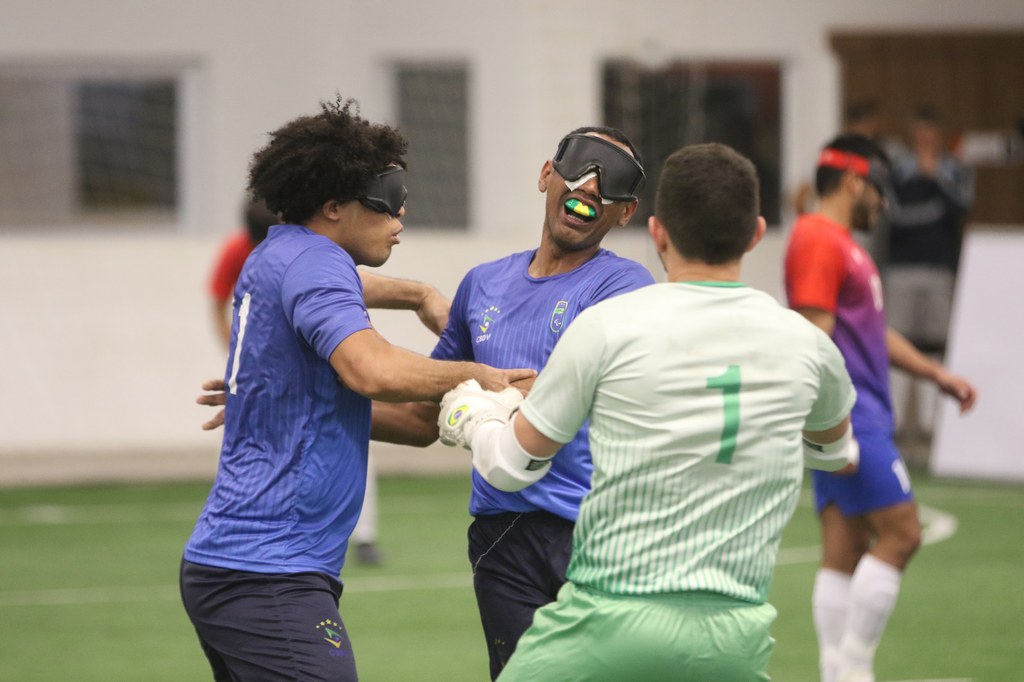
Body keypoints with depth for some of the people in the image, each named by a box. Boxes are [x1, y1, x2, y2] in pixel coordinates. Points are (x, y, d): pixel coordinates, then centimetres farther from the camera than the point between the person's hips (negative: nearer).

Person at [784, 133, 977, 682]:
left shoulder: (842, 244, 21)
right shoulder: (818, 241, -11)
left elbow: (873, 332, 30)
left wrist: (936, 373, 26)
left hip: (857, 417, 10)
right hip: (848, 416, -10)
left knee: (846, 550, 7)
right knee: (900, 533, -10)